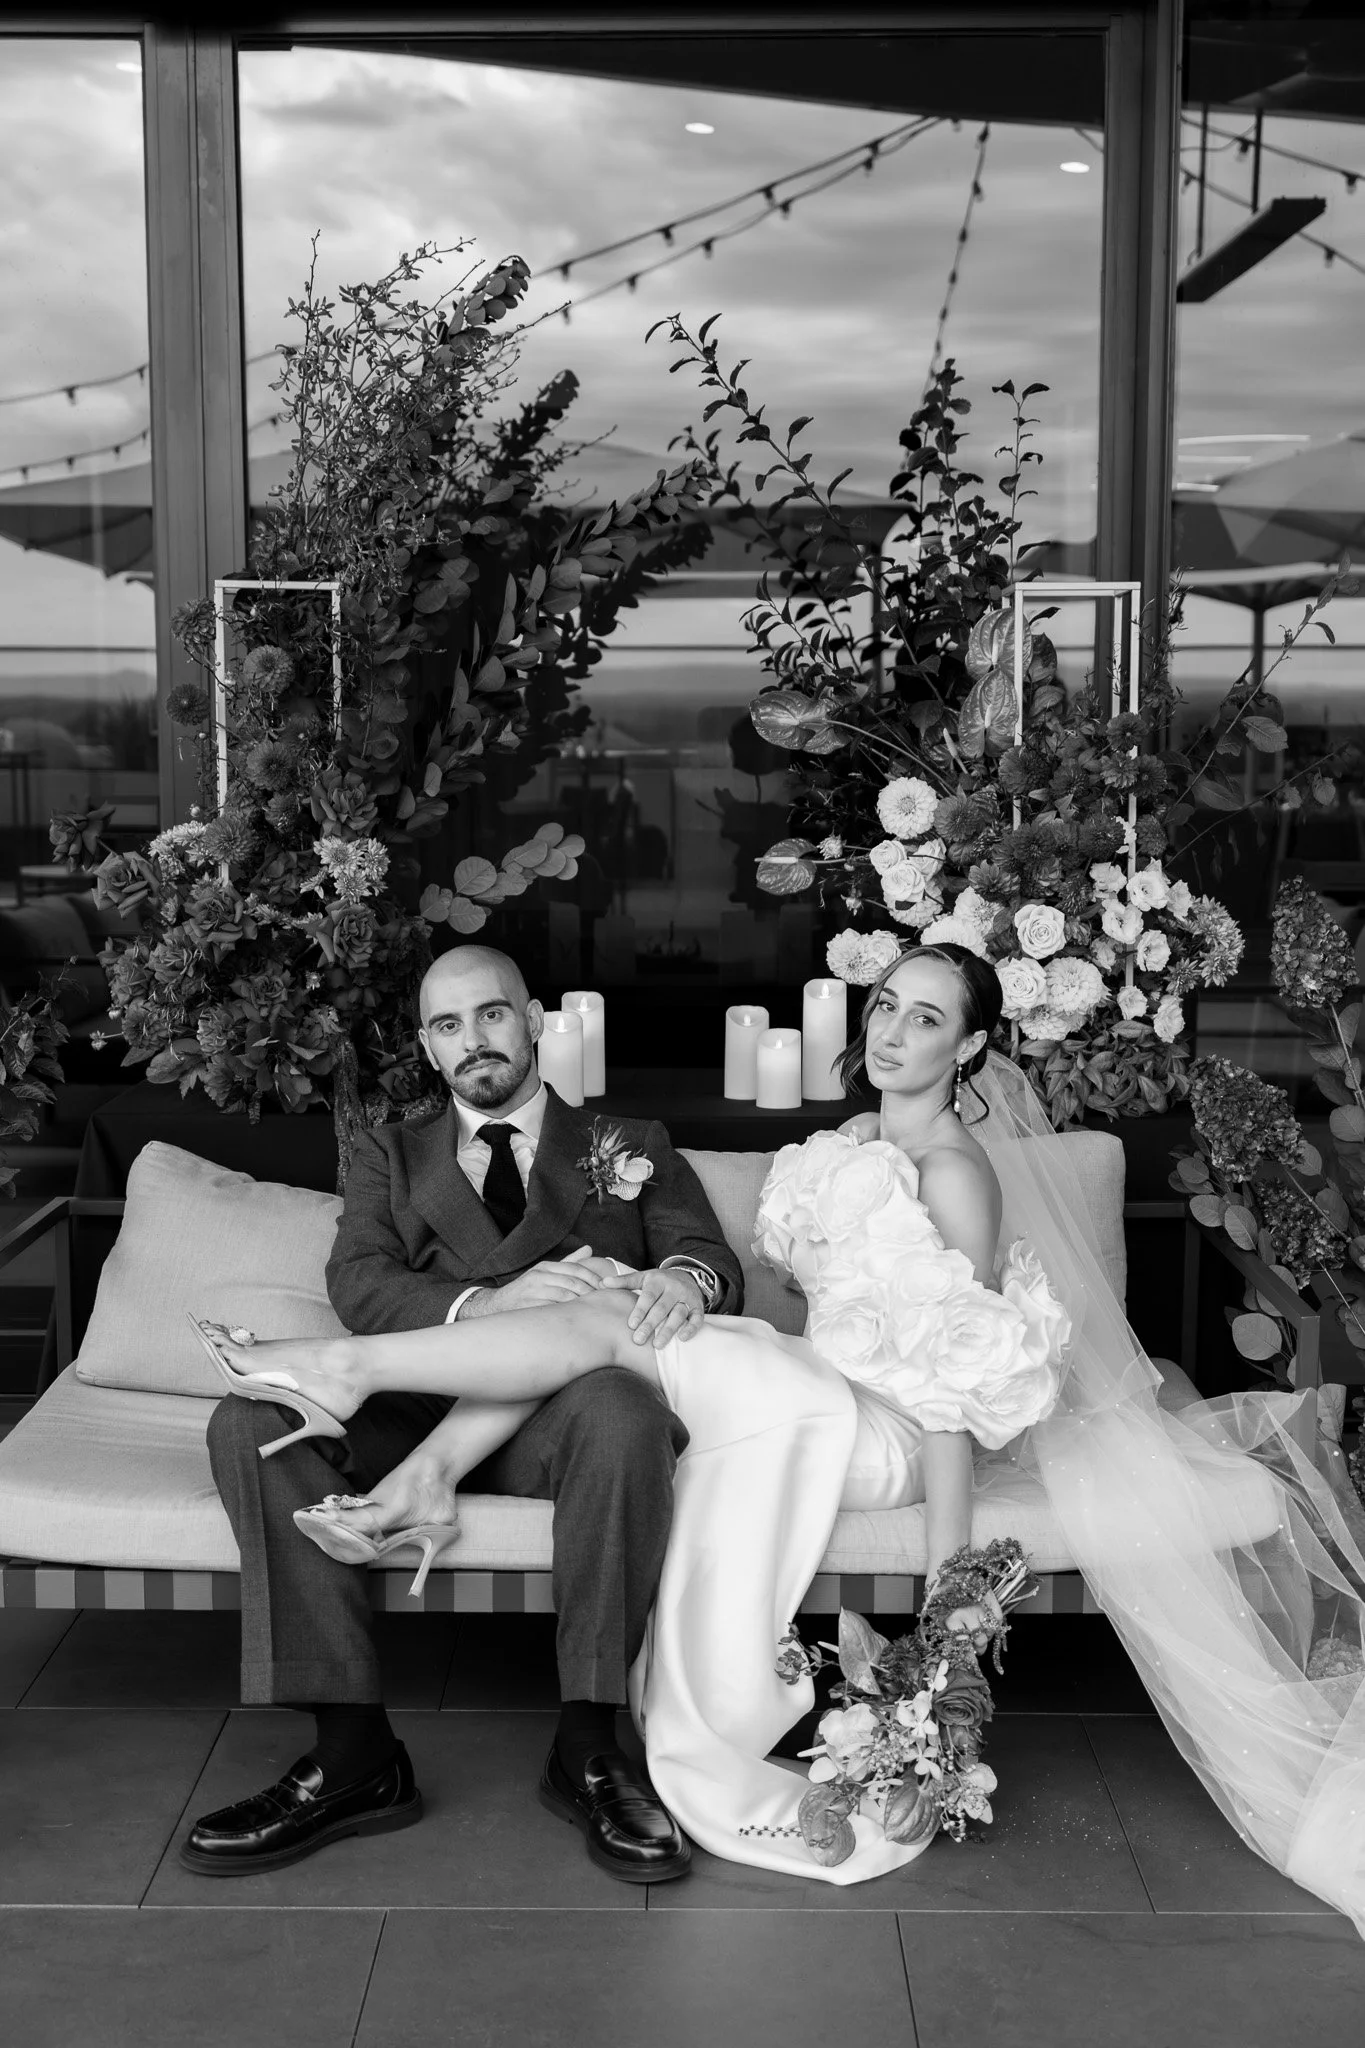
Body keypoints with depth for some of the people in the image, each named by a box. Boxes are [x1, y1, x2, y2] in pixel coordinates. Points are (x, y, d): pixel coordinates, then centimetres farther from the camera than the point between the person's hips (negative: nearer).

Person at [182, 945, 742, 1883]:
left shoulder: (632, 1145, 24)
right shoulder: (392, 1155, 25)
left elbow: (714, 1257, 8)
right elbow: (361, 1284, 6)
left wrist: (685, 1278, -19)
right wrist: (485, 1304, -16)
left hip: (557, 1413, -2)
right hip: (414, 1408, 2)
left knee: (620, 1411, -38)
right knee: (251, 1421, -26)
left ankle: (587, 1748, -25)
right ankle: (354, 1752, -24)